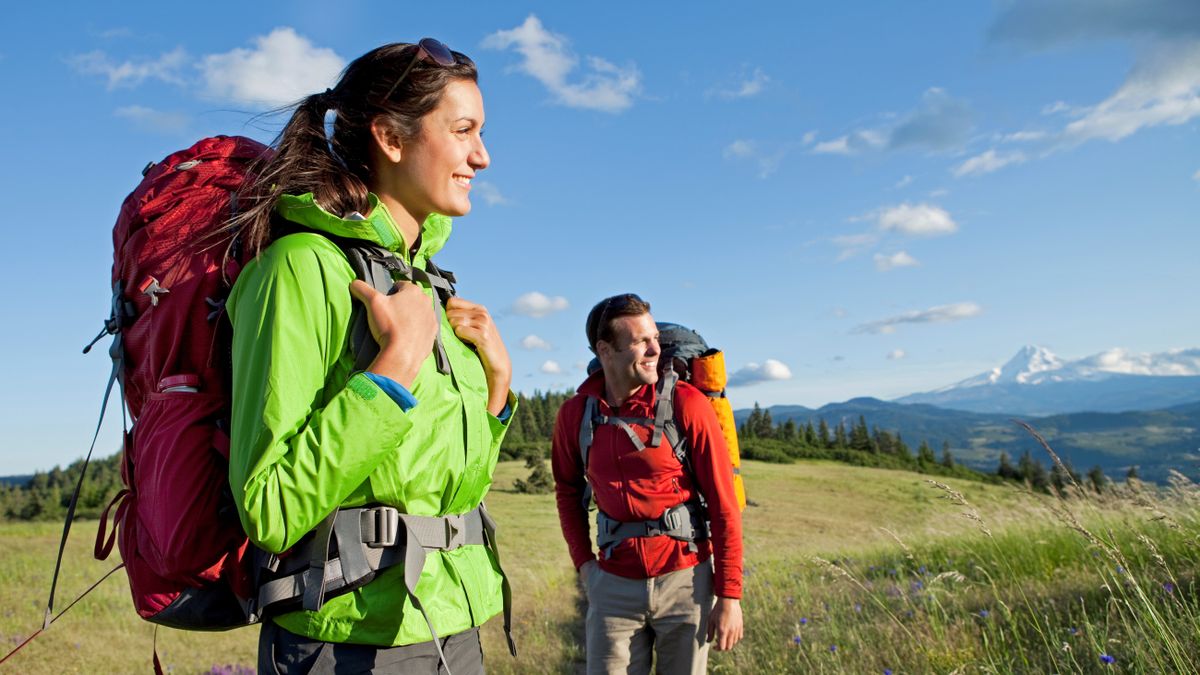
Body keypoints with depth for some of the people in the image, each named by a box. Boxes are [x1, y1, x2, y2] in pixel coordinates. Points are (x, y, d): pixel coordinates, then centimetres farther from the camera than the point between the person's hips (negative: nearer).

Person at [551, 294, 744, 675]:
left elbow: (723, 504, -9)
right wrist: (583, 561, 6)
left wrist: (729, 597, -9)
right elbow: (567, 489, 15)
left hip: (685, 580, -2)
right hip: (614, 586, 2)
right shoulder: (575, 413, -2)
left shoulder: (685, 404, -11)